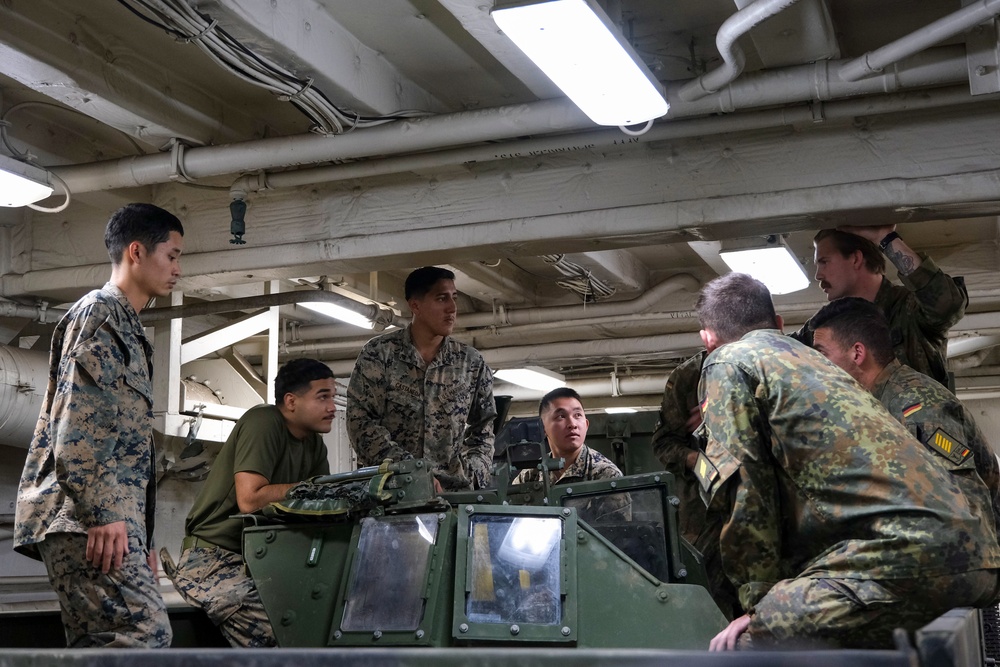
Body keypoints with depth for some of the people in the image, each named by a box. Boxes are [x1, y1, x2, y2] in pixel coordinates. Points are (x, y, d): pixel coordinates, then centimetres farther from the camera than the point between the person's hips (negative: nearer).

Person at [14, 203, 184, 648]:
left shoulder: (128, 327, 29)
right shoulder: (99, 312, -1)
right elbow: (79, 420, -14)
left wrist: (143, 538, 25)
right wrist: (103, 511, -22)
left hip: (111, 518, 10)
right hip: (82, 515, -10)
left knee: (98, 645, 3)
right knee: (145, 632, -22)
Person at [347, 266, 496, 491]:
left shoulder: (471, 363, 9)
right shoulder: (378, 354, 0)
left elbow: (482, 429, 15)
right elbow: (360, 422, -6)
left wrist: (471, 472, -3)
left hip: (454, 490, 3)